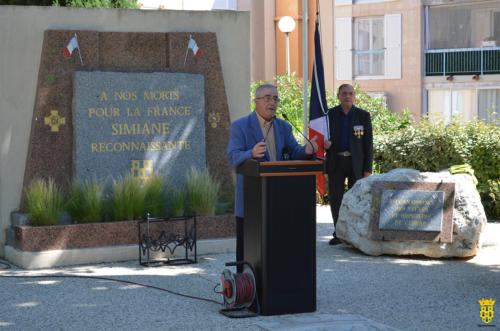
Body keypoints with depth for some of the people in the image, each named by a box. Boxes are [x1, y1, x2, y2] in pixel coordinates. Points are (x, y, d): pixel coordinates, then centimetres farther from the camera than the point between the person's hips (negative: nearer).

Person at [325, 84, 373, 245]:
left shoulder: (363, 115, 0)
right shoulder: (329, 114, 3)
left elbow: (368, 143, 1)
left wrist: (368, 169, -5)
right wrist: (325, 143, -14)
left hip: (356, 162, -1)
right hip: (335, 162, 1)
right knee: (335, 198, 0)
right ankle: (339, 233, 10)